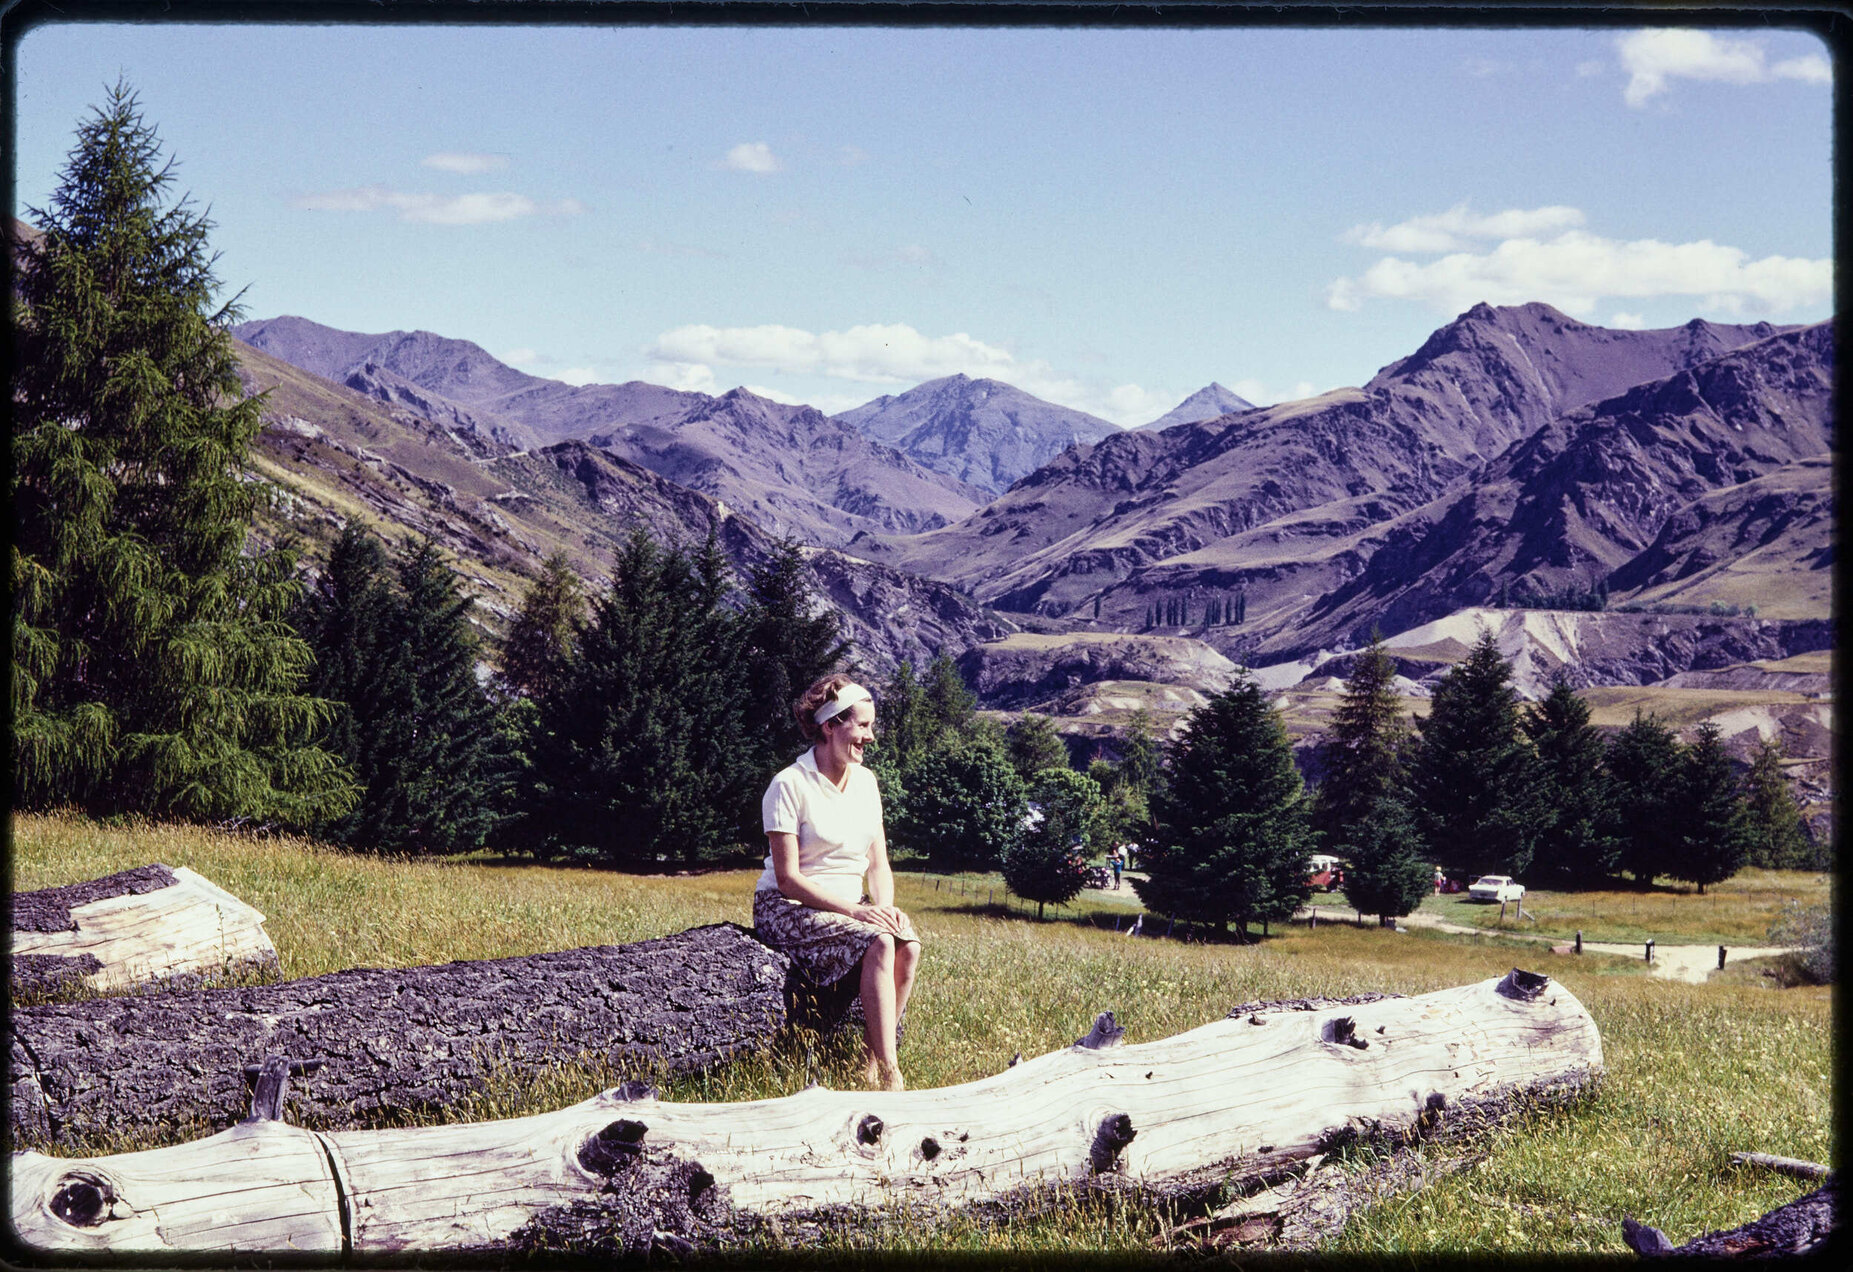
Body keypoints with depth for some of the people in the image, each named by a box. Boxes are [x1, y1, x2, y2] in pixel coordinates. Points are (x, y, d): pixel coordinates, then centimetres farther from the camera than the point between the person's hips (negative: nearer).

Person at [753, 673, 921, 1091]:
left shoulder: (865, 781, 10)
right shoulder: (789, 785, -13)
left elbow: (878, 863, 11)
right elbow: (788, 877, -16)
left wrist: (885, 906, -11)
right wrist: (855, 911, -23)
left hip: (850, 904, 7)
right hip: (789, 909, -7)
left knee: (908, 944, -23)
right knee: (878, 944, -31)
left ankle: (871, 1065, -18)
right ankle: (889, 1075, -31)